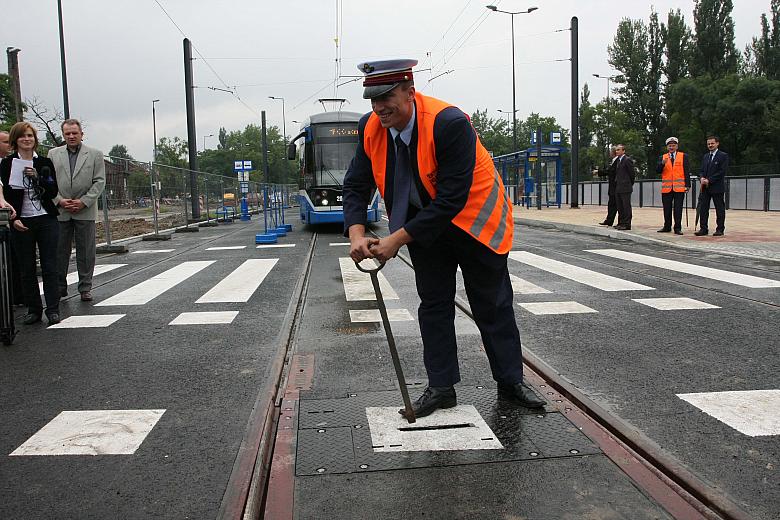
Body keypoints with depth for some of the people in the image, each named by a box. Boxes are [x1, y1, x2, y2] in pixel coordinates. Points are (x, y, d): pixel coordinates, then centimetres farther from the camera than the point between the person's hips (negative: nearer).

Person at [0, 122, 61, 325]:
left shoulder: (44, 163, 7)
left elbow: (53, 191, 2)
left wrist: (37, 176, -11)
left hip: (46, 220, 1)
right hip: (21, 222, 0)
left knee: (49, 266, -2)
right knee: (27, 269, 4)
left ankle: (53, 309, 3)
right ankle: (33, 309, 12)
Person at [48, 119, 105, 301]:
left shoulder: (95, 154, 5)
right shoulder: (53, 154, 11)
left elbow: (99, 182, -1)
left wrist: (84, 201, -10)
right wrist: (59, 200, -8)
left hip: (85, 211, -2)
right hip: (60, 211, 2)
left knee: (86, 252, 2)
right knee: (60, 251, 5)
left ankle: (85, 288, 10)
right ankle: (60, 288, 15)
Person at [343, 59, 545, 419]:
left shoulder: (449, 123, -32)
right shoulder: (370, 128, -13)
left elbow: (451, 199, -33)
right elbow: (356, 185, -8)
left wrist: (398, 239, -32)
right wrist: (357, 234, -26)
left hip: (474, 217, -4)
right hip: (423, 224, 5)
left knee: (492, 304, 7)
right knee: (434, 304, 7)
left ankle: (511, 382, 22)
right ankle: (441, 388, 17)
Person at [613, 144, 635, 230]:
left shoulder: (627, 160, -9)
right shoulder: (617, 160, 17)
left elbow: (632, 173, -8)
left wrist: (630, 184, 0)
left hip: (625, 188, -9)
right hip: (618, 188, 9)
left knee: (626, 206, -5)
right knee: (620, 207, 12)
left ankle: (627, 224, -3)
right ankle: (621, 223, 18)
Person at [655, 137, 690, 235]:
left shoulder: (683, 156, 6)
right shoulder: (663, 157, 12)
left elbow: (687, 172, 3)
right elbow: (657, 171, 3)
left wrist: (687, 185, -5)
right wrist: (662, 163, -16)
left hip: (679, 187, -2)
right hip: (666, 187, 2)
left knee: (678, 209, -3)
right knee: (667, 209, 7)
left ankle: (678, 228, 0)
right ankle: (667, 227, 17)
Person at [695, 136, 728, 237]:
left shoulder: (723, 156, -3)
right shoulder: (705, 156, 17)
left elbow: (722, 171, -11)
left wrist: (709, 180, -16)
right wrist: (702, 178, -5)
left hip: (717, 187, -6)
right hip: (705, 187, 6)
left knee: (720, 209, 1)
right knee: (703, 208, 3)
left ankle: (720, 229, 7)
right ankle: (703, 229, 8)